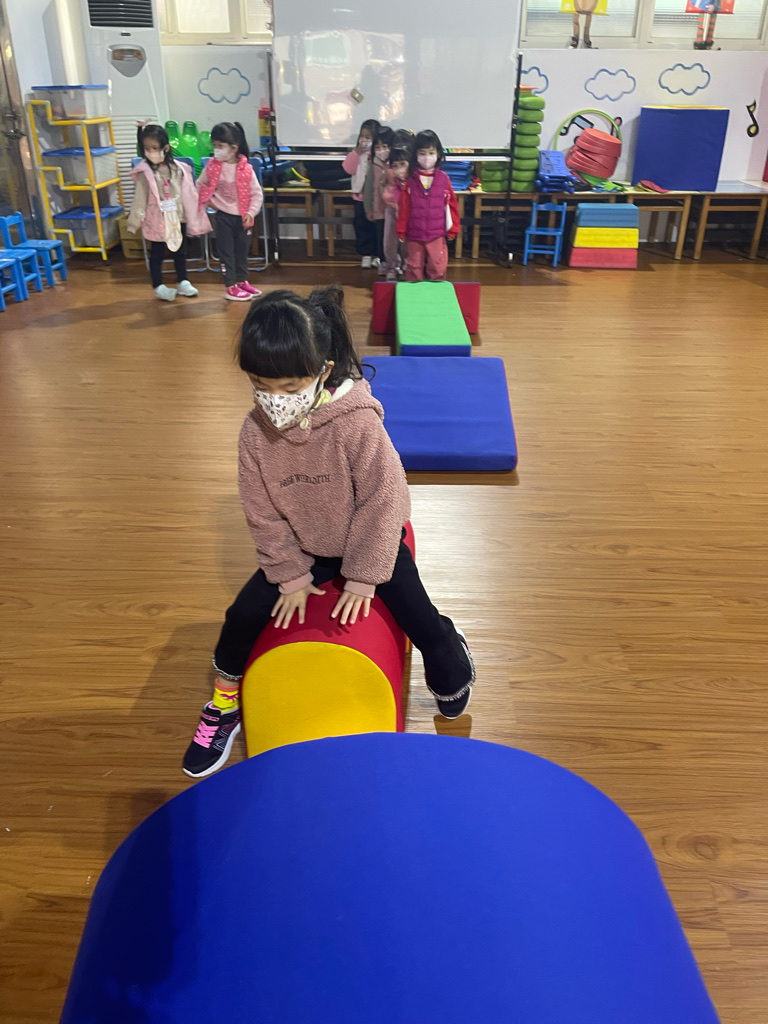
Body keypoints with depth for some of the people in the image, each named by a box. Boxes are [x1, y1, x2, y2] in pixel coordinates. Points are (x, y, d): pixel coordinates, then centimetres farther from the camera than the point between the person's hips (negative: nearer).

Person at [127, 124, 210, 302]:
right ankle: (158, 287, 20)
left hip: (178, 218, 4)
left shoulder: (178, 169, -2)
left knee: (180, 252, 16)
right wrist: (135, 221, -8)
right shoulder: (145, 173, -12)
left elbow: (188, 194, 5)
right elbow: (140, 199, -9)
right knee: (157, 254, 8)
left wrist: (194, 216, 7)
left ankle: (182, 282, 32)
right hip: (157, 220, -4)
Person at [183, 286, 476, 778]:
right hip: (302, 548, 3)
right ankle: (224, 706, 21)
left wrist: (363, 578, -15)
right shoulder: (256, 432, -18)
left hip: (372, 540, -3)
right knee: (243, 616, -6)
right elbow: (262, 513, -7)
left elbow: (383, 501, -21)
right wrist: (291, 574, -7)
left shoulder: (358, 423, -30)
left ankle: (451, 675, 31)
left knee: (422, 621, -6)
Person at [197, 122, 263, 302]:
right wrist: (207, 200, -3)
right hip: (223, 215, -1)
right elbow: (201, 184, 9)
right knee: (226, 252, 1)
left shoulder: (246, 169, -11)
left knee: (242, 250, 14)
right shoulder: (212, 166, -6)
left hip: (243, 216, 1)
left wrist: (251, 213, -12)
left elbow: (257, 193, -5)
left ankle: (242, 281, 30)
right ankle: (230, 287, 7)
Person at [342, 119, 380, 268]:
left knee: (377, 227, 4)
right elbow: (348, 168, -6)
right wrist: (356, 153, -15)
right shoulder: (357, 152, 6)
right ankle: (366, 254, 16)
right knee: (362, 226, 7)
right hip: (360, 196, 4)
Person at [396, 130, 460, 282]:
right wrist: (401, 231, 3)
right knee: (414, 268, 10)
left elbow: (451, 205, 3)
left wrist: (452, 229, 3)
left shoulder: (443, 179, 0)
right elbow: (404, 208, 2)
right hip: (415, 235, 1)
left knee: (438, 269, 3)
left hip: (437, 235, 0)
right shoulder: (411, 180, 0)